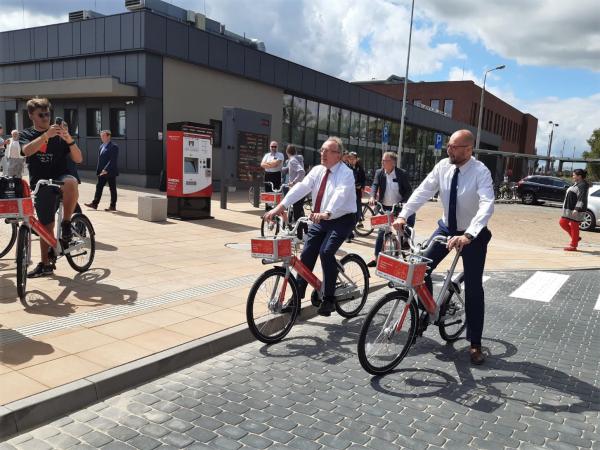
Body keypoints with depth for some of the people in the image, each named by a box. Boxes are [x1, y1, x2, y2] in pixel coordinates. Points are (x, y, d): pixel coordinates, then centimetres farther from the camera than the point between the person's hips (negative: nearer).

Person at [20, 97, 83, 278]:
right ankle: (45, 265, 21)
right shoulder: (26, 135, 8)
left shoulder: (58, 135, 8)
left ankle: (66, 224, -21)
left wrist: (69, 139, -19)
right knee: (46, 226, 5)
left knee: (71, 183, -39)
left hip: (60, 176, -1)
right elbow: (27, 150, -17)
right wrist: (46, 135, -31)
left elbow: (78, 159, -3)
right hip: (40, 184, 1)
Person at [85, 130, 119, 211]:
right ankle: (94, 204, 11)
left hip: (110, 172, -8)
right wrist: (98, 171, 10)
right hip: (102, 172, 8)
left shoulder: (113, 147, -12)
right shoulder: (101, 146, 14)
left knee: (112, 189, 1)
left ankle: (113, 206, 7)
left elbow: (113, 160, -19)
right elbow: (100, 159, 17)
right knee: (99, 187, 7)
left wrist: (106, 170, -24)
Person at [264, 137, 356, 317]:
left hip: (341, 220, -6)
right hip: (320, 220, 6)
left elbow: (340, 195, -33)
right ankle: (297, 296, 11)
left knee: (326, 252, -23)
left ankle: (328, 300, -9)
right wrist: (281, 206, -24)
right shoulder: (318, 170, 3)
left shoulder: (346, 173, -14)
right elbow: (301, 187, -10)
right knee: (307, 254, -1)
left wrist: (327, 213, -52)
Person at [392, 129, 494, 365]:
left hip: (473, 235, -4)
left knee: (473, 288, 1)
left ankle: (475, 344, 15)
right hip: (446, 228, 4)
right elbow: (423, 191, -13)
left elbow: (487, 205, -36)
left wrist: (467, 236, -50)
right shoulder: (443, 166, -10)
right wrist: (403, 215, -27)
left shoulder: (481, 172, -24)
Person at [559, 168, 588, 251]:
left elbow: (581, 199, -22)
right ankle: (575, 238, 23)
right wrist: (566, 208, 24)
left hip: (576, 210, -10)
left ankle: (573, 245, 6)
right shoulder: (576, 184, 16)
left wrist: (576, 209, -29)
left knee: (574, 226, -3)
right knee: (562, 222, 11)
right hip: (569, 209, 10)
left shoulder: (583, 185, -14)